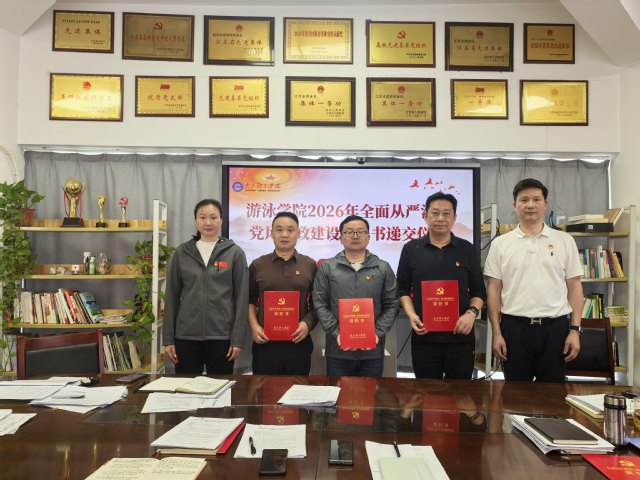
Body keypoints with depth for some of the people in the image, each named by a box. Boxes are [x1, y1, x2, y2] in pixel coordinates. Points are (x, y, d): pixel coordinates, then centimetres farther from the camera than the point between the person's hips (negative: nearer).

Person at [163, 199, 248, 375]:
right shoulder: (181, 253, 5)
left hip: (221, 336, -1)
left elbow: (242, 298, -2)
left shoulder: (235, 253, 0)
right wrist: (168, 338, 2)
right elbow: (171, 297, 6)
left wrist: (238, 339, -7)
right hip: (186, 336, 2)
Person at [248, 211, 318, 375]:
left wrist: (308, 323, -8)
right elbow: (250, 301, 10)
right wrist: (254, 326, -4)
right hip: (265, 342, 0)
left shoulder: (310, 265, 6)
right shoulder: (257, 265, 7)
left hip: (299, 341, 0)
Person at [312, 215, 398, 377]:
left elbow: (392, 306, 5)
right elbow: (320, 305, 0)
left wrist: (377, 333, -9)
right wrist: (336, 333, -11)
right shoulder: (327, 267, 4)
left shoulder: (383, 268, 7)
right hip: (338, 350, 0)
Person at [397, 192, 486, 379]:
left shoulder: (468, 250, 6)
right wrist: (411, 315, -7)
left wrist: (472, 313, -10)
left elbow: (479, 291, 9)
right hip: (424, 336, 0)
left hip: (460, 337, 1)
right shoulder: (411, 249, 4)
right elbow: (403, 288, 8)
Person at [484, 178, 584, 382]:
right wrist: (496, 333, -3)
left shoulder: (564, 241, 4)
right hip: (515, 327, 0)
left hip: (555, 327, 1)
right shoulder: (500, 244, 2)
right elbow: (494, 289, 1)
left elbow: (574, 286, 5)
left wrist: (575, 330, -2)